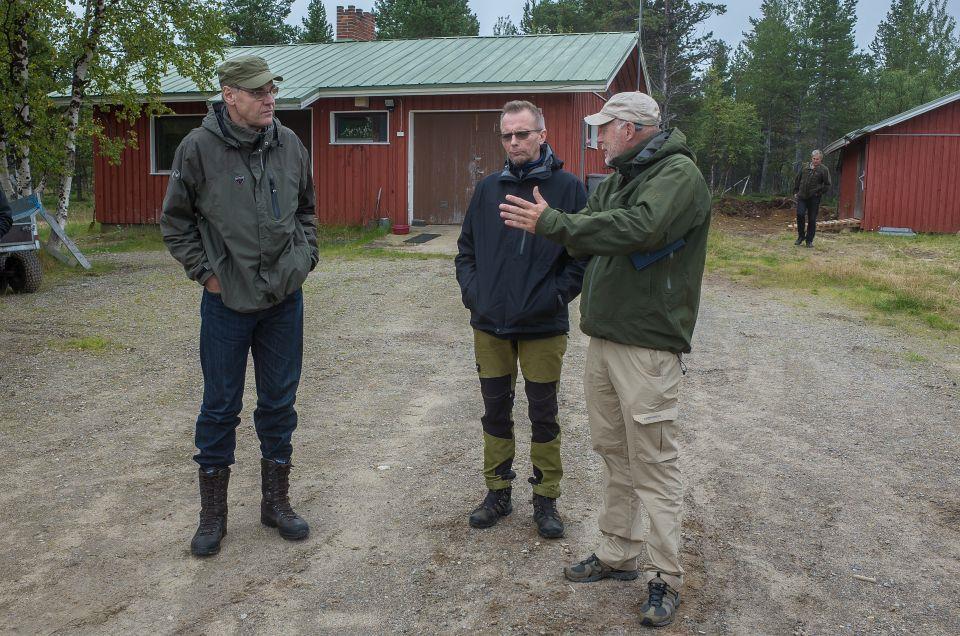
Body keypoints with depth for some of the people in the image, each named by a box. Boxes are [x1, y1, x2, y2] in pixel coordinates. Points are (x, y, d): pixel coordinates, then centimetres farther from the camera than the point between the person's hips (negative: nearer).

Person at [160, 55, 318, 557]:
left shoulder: (289, 144, 3)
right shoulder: (199, 147, -8)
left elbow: (306, 209, 17)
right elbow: (175, 222, 0)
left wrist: (305, 257, 6)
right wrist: (204, 271, -5)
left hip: (285, 299, 3)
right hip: (227, 302, -3)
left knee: (279, 403, 12)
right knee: (220, 407, 7)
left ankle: (276, 502, 28)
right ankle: (212, 514, 22)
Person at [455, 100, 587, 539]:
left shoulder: (568, 188, -5)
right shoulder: (488, 189, 7)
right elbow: (466, 248, 14)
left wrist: (556, 296, -15)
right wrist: (471, 290, 0)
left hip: (543, 328, -3)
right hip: (489, 326, 4)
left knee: (543, 415, 8)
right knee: (495, 411, 13)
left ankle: (546, 498, 23)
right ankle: (498, 492, 29)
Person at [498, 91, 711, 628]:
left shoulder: (679, 174, -10)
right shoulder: (618, 178, 19)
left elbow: (639, 228, -27)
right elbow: (587, 239, 10)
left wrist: (552, 222, -25)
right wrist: (550, 221, -10)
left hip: (649, 346, -8)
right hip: (603, 338, 9)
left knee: (654, 464, -3)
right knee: (615, 454, 15)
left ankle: (666, 578, 9)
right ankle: (619, 555, 28)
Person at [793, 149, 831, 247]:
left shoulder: (824, 170, 0)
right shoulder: (805, 167, 9)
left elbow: (827, 185, 2)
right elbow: (797, 180, 19)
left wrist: (819, 192, -6)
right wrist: (796, 191, 12)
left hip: (814, 199, -2)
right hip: (802, 197, 2)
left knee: (812, 219, 2)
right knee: (800, 214, -11)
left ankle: (809, 240, 13)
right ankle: (801, 236, 8)